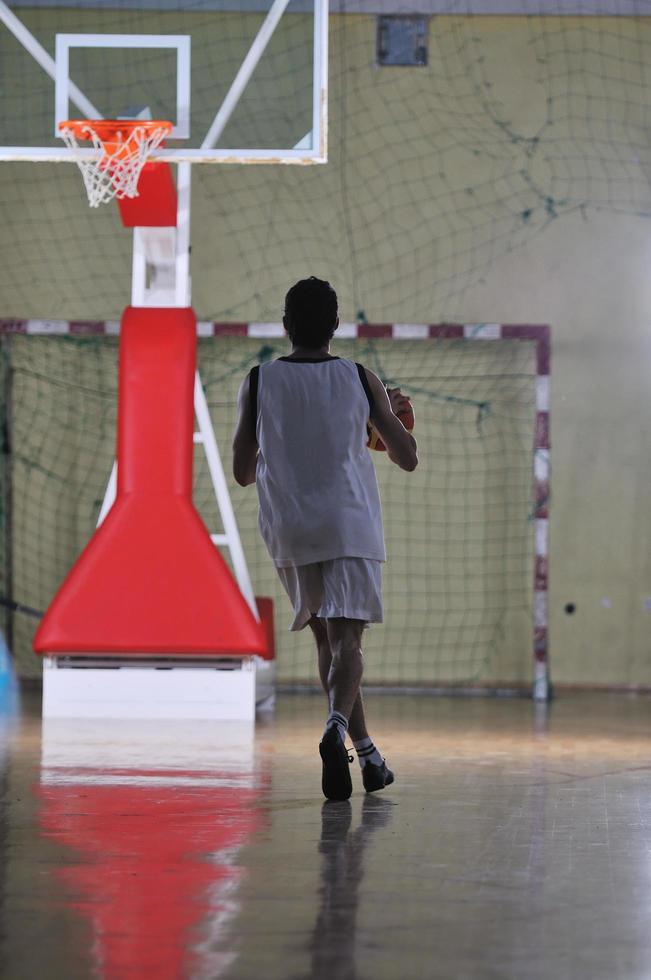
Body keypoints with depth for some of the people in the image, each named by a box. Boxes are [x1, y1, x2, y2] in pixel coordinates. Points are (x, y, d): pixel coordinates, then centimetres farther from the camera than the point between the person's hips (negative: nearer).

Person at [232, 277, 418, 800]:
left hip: (289, 531, 2)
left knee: (328, 639, 18)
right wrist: (392, 412, 25)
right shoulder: (361, 380, 1)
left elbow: (243, 472, 6)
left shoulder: (258, 383, 1)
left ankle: (367, 753, 20)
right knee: (346, 642, -6)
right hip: (351, 526, -2)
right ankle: (336, 726, -35)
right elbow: (408, 458, 5)